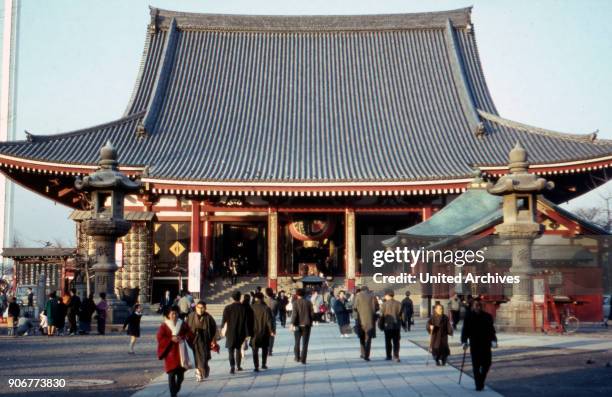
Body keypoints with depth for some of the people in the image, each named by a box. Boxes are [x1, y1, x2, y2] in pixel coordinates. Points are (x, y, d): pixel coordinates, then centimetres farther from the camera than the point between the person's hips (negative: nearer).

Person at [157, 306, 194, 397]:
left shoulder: (182, 324, 7)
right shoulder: (164, 326, -1)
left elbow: (190, 335, 5)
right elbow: (160, 338, -8)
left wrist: (182, 337, -13)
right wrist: (171, 339, -19)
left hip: (181, 352, 3)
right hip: (170, 352, -3)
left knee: (181, 373, 6)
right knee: (172, 373, -6)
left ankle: (176, 390, 28)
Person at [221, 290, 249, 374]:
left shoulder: (228, 308, -9)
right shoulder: (244, 308, -7)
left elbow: (224, 320, -2)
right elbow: (247, 321, -7)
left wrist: (222, 327, 16)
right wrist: (247, 334, -2)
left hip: (231, 333, -2)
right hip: (241, 333, 2)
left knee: (231, 350, -2)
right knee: (238, 348, 21)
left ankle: (232, 366, -22)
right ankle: (238, 366, 31)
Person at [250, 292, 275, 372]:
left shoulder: (251, 308, -7)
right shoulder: (266, 308, -11)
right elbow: (269, 320, -12)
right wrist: (271, 330, -4)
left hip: (254, 332, 0)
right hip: (264, 332, 0)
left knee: (255, 350, 5)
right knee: (265, 349, 19)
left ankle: (256, 367, -1)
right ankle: (264, 364, 23)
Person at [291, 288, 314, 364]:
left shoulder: (295, 302, -6)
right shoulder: (308, 302, 1)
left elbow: (294, 314, -14)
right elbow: (312, 313, 1)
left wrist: (292, 324, -13)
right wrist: (310, 322, 13)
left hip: (298, 325, -1)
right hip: (306, 325, 1)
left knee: (297, 342, 16)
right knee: (305, 343, 3)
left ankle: (297, 358, 21)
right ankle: (303, 359, -2)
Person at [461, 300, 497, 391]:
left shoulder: (487, 317, 4)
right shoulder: (468, 317, 0)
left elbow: (491, 330, 8)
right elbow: (465, 331, 0)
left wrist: (493, 341, -2)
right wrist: (464, 342, -9)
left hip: (486, 344, 2)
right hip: (474, 345, -2)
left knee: (486, 364, 4)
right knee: (476, 365, -2)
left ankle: (481, 380, 27)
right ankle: (478, 385, 3)